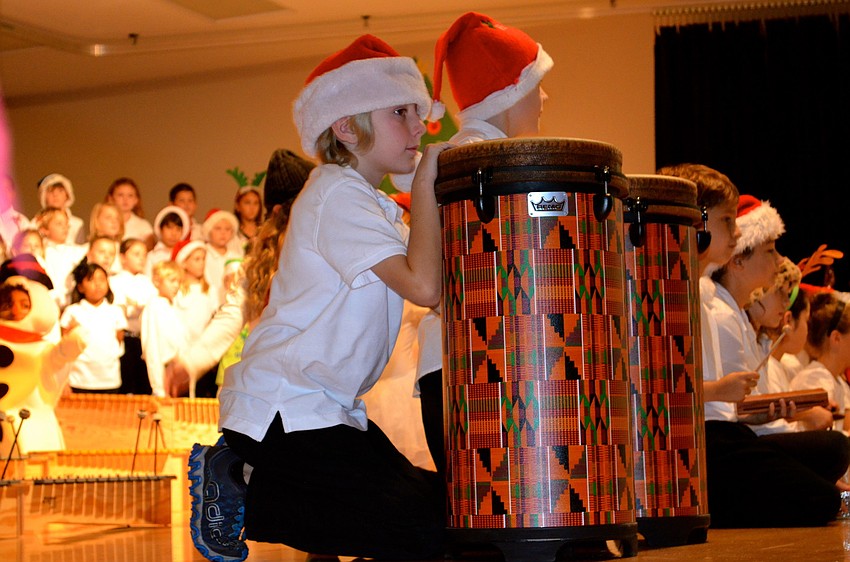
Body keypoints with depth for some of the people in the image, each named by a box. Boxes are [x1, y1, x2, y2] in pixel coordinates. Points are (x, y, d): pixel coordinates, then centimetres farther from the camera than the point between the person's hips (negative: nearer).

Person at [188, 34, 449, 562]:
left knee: (436, 500, 8)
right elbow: (423, 286, -26)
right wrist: (426, 183, -16)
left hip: (327, 407, 11)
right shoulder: (338, 195, -15)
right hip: (282, 409, -11)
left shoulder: (369, 203, 18)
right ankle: (239, 492, -5)